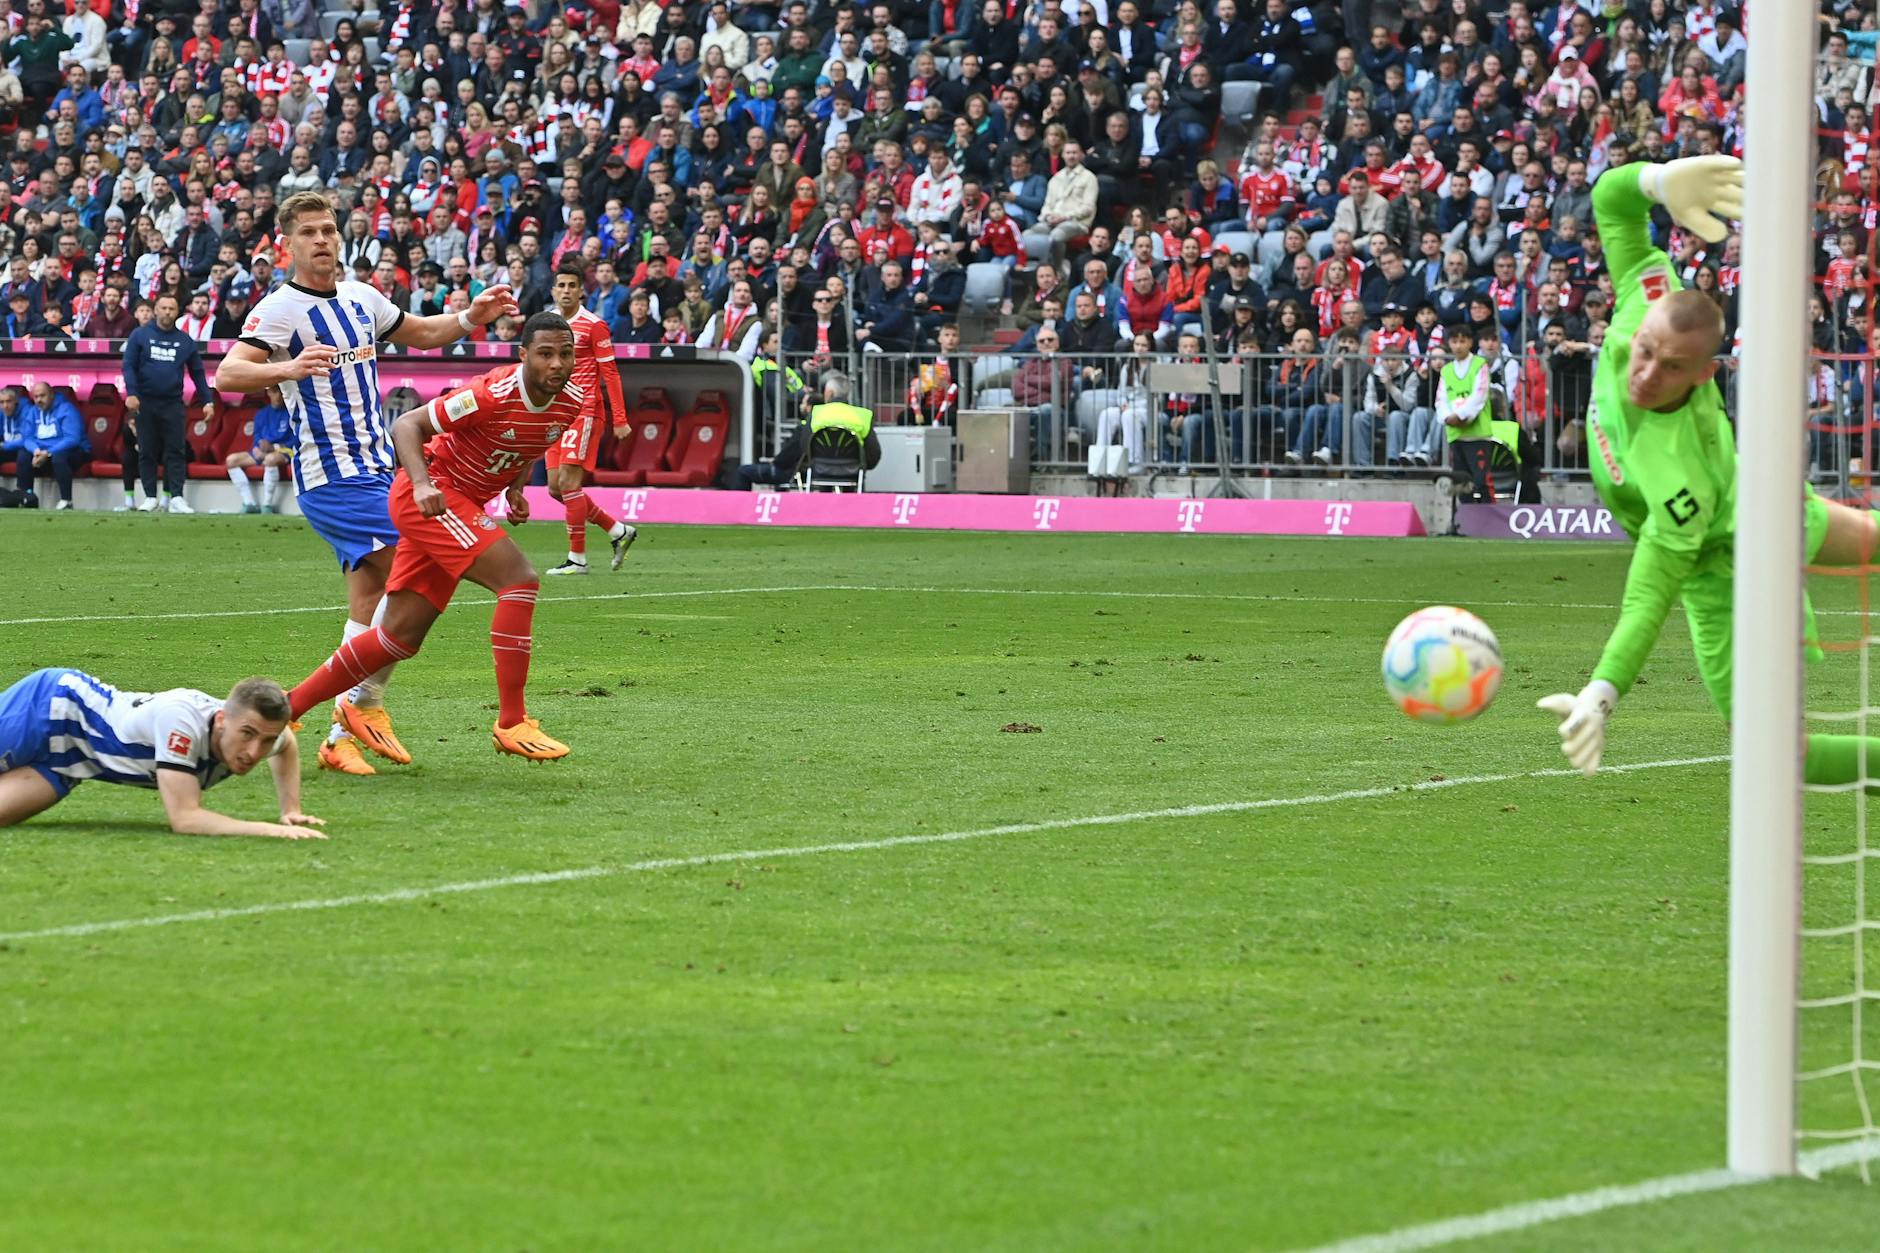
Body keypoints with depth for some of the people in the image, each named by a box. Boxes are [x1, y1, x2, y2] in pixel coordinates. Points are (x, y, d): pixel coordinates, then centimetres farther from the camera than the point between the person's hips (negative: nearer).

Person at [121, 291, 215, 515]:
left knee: (176, 452, -5)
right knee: (147, 452, 3)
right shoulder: (140, 335, 3)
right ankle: (150, 498, 8)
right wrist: (131, 393, -14)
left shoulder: (185, 341, 8)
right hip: (145, 402, -1)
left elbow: (197, 373, 11)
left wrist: (208, 401, 3)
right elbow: (129, 366, -1)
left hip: (173, 404, 1)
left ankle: (176, 498, -7)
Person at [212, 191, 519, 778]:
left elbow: (421, 333, 29)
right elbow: (227, 374, -23)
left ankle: (341, 738, 10)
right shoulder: (280, 309, -11)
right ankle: (364, 703, -5)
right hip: (333, 476, -8)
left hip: (377, 467, 8)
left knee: (370, 604, 6)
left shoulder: (361, 297, 12)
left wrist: (471, 317, 11)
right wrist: (287, 368, -41)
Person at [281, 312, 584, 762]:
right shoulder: (493, 394, -23)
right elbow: (407, 425, -17)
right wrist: (422, 485, -31)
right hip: (432, 497, -8)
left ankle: (287, 707, 18)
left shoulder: (571, 404, -1)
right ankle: (511, 724, -19)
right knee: (519, 579, -23)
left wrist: (516, 488, 5)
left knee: (401, 636, 8)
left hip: (466, 506, 8)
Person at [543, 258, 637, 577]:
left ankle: (577, 558, -7)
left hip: (585, 410, -7)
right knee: (556, 486, 4)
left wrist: (619, 418, -12)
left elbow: (610, 372, -8)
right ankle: (618, 531, 18)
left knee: (568, 481, -13)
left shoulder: (594, 325, -7)